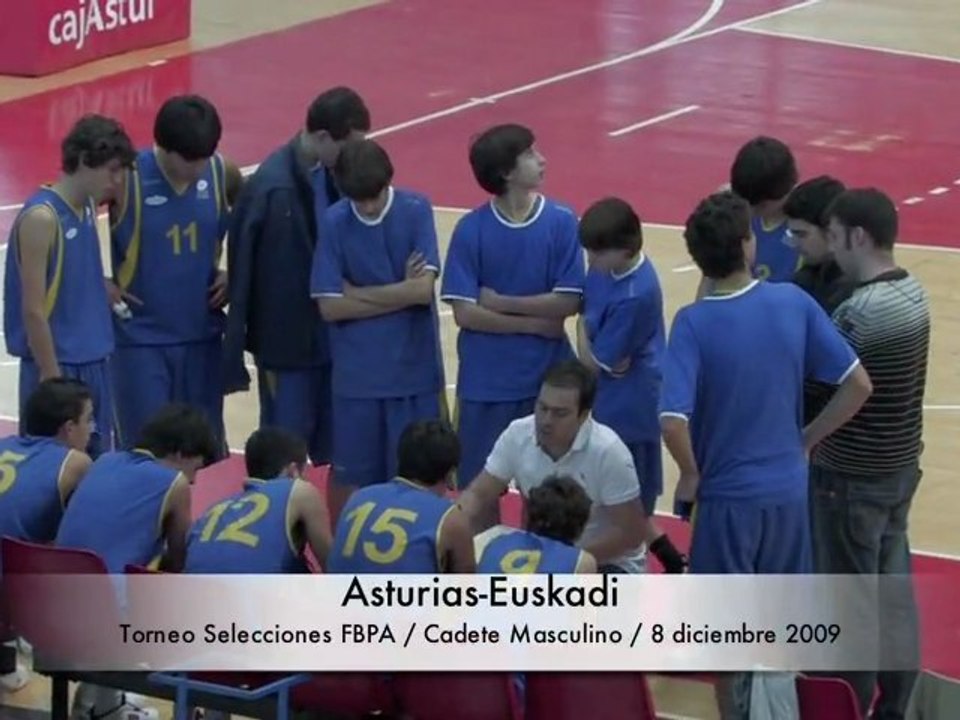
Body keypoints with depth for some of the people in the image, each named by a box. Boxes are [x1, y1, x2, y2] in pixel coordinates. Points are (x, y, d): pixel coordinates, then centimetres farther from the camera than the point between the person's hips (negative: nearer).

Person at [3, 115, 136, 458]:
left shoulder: (88, 208, 8)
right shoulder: (41, 218, -17)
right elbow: (33, 310, -18)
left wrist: (105, 289, 7)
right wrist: (52, 378, -17)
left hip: (93, 363, 8)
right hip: (58, 364, -8)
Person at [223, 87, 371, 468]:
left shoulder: (331, 174, -1)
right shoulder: (273, 189, -22)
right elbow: (249, 272, -17)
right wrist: (268, 355, -14)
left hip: (330, 336, 7)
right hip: (288, 342, -7)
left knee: (334, 448, 14)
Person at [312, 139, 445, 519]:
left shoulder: (416, 211, -7)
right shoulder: (333, 222, -6)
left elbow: (423, 289, -15)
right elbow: (330, 306, -10)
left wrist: (357, 293, -10)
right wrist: (399, 291, -11)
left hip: (414, 369, -1)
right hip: (356, 373, 1)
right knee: (349, 474, 11)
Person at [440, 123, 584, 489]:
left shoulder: (561, 222, -5)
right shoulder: (471, 230, -9)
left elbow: (568, 302, -10)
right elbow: (465, 313, -12)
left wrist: (500, 302, -12)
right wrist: (534, 324, -12)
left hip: (546, 379, 1)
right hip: (485, 382, -1)